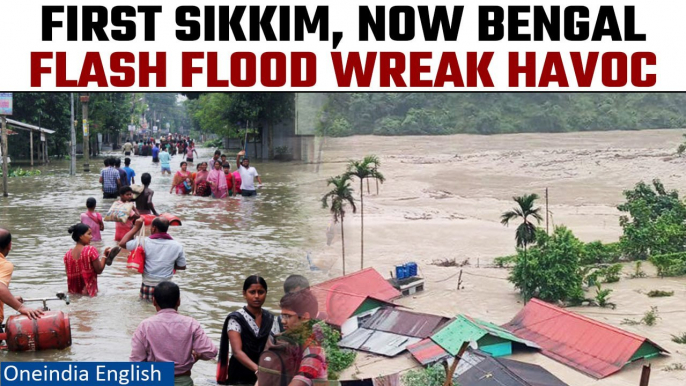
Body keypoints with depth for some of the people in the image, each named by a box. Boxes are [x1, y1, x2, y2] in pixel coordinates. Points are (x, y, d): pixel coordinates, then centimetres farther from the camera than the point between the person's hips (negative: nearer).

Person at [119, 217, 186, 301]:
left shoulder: (145, 243, -7)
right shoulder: (177, 246, -3)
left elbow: (122, 243, 3)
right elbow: (182, 266, 9)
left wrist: (136, 227, 8)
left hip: (147, 290, -1)